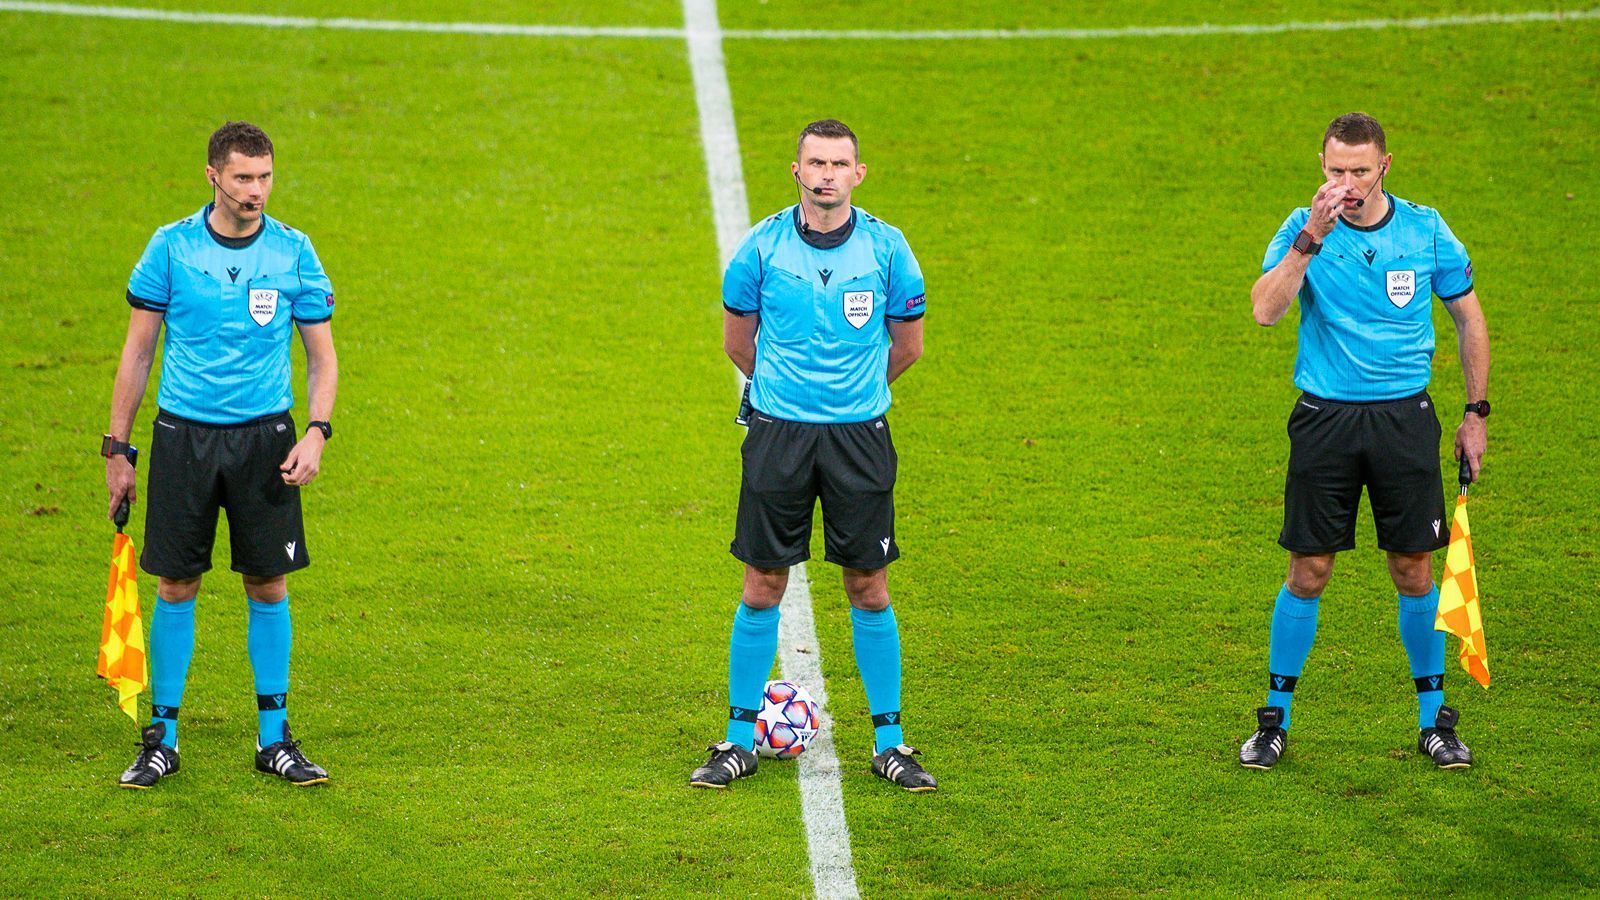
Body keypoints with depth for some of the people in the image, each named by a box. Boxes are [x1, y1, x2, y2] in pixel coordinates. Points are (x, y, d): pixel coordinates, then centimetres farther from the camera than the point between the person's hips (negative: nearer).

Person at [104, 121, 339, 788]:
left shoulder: (294, 252, 0)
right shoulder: (170, 247, -2)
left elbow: (321, 356, 6)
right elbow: (138, 350, 4)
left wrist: (317, 433, -9)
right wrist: (116, 447, 2)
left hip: (265, 436, 1)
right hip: (183, 434, -1)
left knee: (268, 585, 4)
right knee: (176, 587, 2)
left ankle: (274, 737, 15)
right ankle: (162, 738, 11)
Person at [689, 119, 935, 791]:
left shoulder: (886, 247, -2)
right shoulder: (762, 246, -3)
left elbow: (907, 345, 11)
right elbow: (737, 340, 11)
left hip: (860, 434, 0)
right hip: (778, 434, 0)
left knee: (868, 588, 3)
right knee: (762, 586, 3)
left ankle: (889, 741, 12)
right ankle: (740, 739, 13)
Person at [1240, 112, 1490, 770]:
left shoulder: (1426, 230, 1)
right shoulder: (1304, 229, -4)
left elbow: (1468, 319, 12)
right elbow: (1265, 309, -19)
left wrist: (1477, 412, 9)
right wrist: (1312, 238, -28)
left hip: (1405, 418, 1)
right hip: (1324, 419, -1)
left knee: (1414, 570, 3)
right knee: (1308, 572, 1)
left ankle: (1434, 718, 17)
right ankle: (1275, 719, 13)